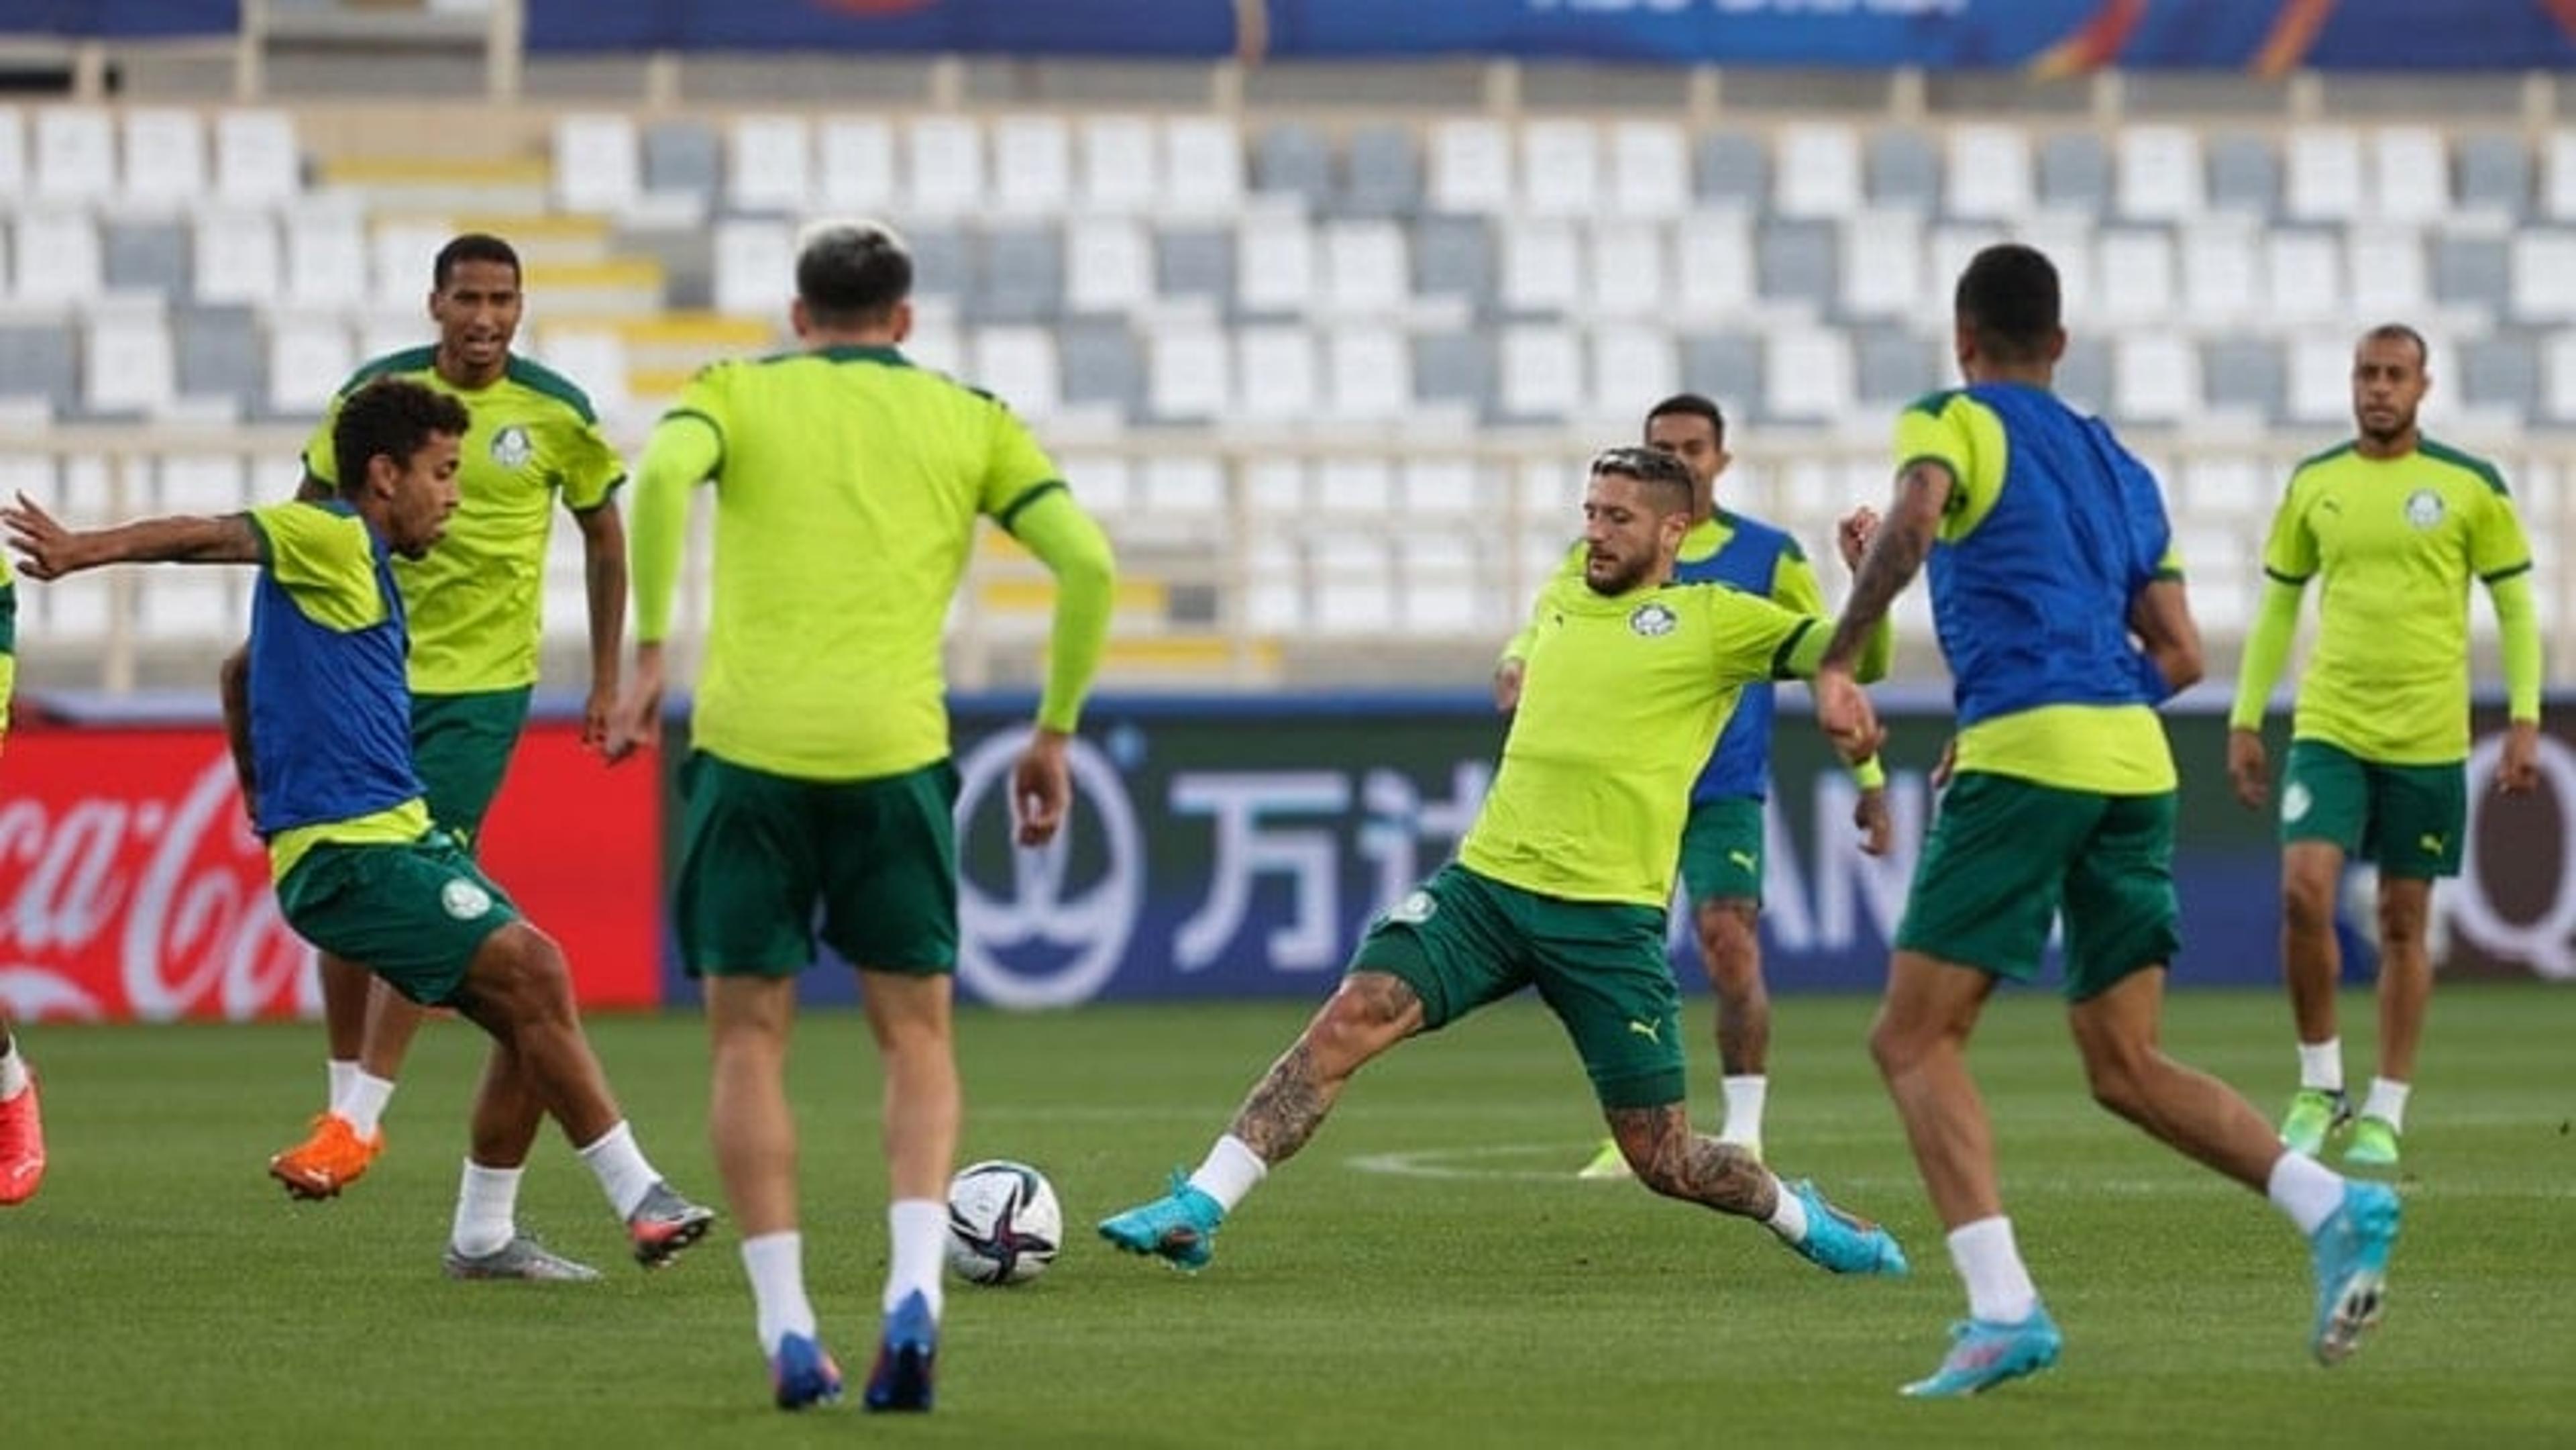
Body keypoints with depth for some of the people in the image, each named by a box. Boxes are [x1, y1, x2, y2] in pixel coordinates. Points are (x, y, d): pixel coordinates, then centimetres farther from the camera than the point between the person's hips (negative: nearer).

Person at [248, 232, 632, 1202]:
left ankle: (361, 1120, -6)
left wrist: (607, 678, 8)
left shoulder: (556, 414, -5)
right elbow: (307, 520, 8)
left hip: (482, 684, -2)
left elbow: (604, 535, 8)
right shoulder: (375, 392, -3)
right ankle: (344, 1098, 19)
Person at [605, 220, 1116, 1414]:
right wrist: (1054, 735, 11)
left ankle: (786, 1327, 1)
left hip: (747, 745, -1)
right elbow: (1089, 562, 4)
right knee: (916, 1036, 12)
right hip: (893, 754, 1)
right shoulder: (968, 420, 14)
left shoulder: (739, 392, 11)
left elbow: (662, 473, -12)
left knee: (750, 1040, 9)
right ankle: (912, 1290, -10)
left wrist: (650, 651, -8)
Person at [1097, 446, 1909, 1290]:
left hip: (1609, 916, -4)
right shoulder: (1559, 602, 17)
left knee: (1662, 1161, 1)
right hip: (1484, 883, 4)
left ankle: (1801, 1217, 31)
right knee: (1350, 1018, -19)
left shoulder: (1711, 620, 1)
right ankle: (1198, 1209, -21)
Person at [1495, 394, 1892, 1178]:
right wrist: (1516, 665, -26)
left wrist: (1868, 777, 5)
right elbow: (1545, 627, -2)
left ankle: (1743, 1133, -6)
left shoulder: (1769, 556, 1)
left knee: (1731, 949, -15)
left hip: (1725, 792, -2)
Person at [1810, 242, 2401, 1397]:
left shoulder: (1953, 423, 5)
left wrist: (1835, 664, -13)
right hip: (2133, 758, 7)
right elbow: (2180, 656, 22)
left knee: (1913, 1038, -2)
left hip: (2023, 751, -7)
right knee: (2125, 1066, 11)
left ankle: (2003, 1312, -18)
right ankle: (2333, 1206, -11)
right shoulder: (2121, 468, 24)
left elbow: (1912, 523, -18)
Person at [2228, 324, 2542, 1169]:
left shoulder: (2471, 487, 0)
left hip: (2428, 740, -1)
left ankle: (2386, 1114, 12)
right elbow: (2277, 606, 14)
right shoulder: (2314, 485, 7)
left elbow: (2516, 606, 4)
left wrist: (2525, 721, -5)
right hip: (2328, 729, 1)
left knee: (2404, 922, 3)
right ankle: (2319, 1084, 1)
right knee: (2304, 892, -15)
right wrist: (2246, 721, 10)